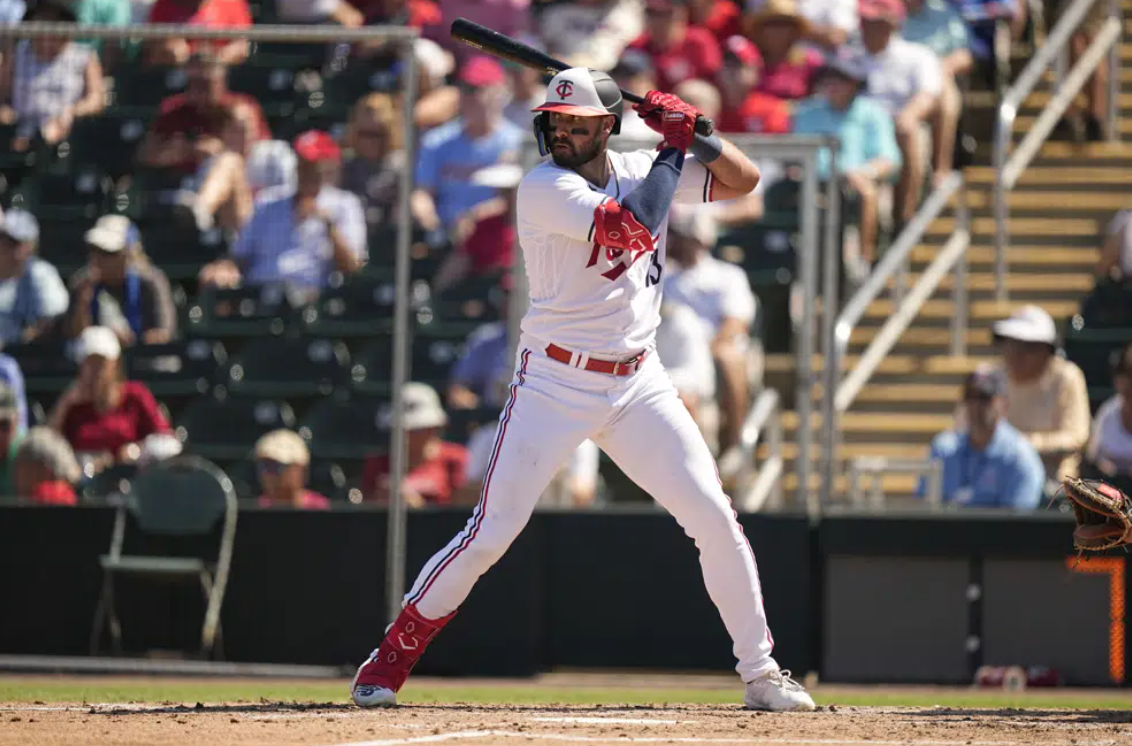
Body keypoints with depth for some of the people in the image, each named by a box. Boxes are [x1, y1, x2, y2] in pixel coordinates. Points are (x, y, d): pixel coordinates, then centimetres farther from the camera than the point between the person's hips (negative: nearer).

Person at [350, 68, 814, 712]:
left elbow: (743, 179, 9)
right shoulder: (544, 188, -13)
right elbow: (636, 227, -25)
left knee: (715, 519, -2)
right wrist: (675, 145, -14)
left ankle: (761, 673, 9)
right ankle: (390, 661, 6)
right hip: (555, 384, -5)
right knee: (491, 532, -8)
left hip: (638, 385, 5)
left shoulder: (639, 170, 6)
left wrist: (695, 133, -8)